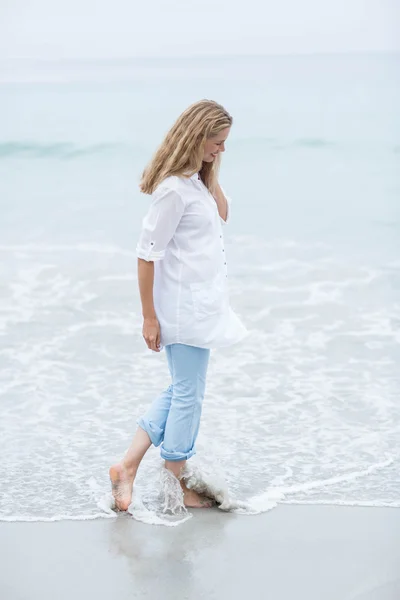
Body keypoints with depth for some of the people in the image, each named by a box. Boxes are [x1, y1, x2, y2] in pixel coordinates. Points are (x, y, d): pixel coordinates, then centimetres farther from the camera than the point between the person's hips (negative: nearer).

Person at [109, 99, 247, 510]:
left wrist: (210, 171, 4)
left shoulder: (195, 180, 8)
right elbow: (147, 253, -20)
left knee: (182, 391, 17)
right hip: (185, 308, -10)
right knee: (188, 396, 3)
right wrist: (149, 317, -18)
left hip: (201, 304, 10)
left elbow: (222, 214, 20)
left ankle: (128, 466, 18)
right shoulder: (173, 189, -21)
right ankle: (176, 487, 18)